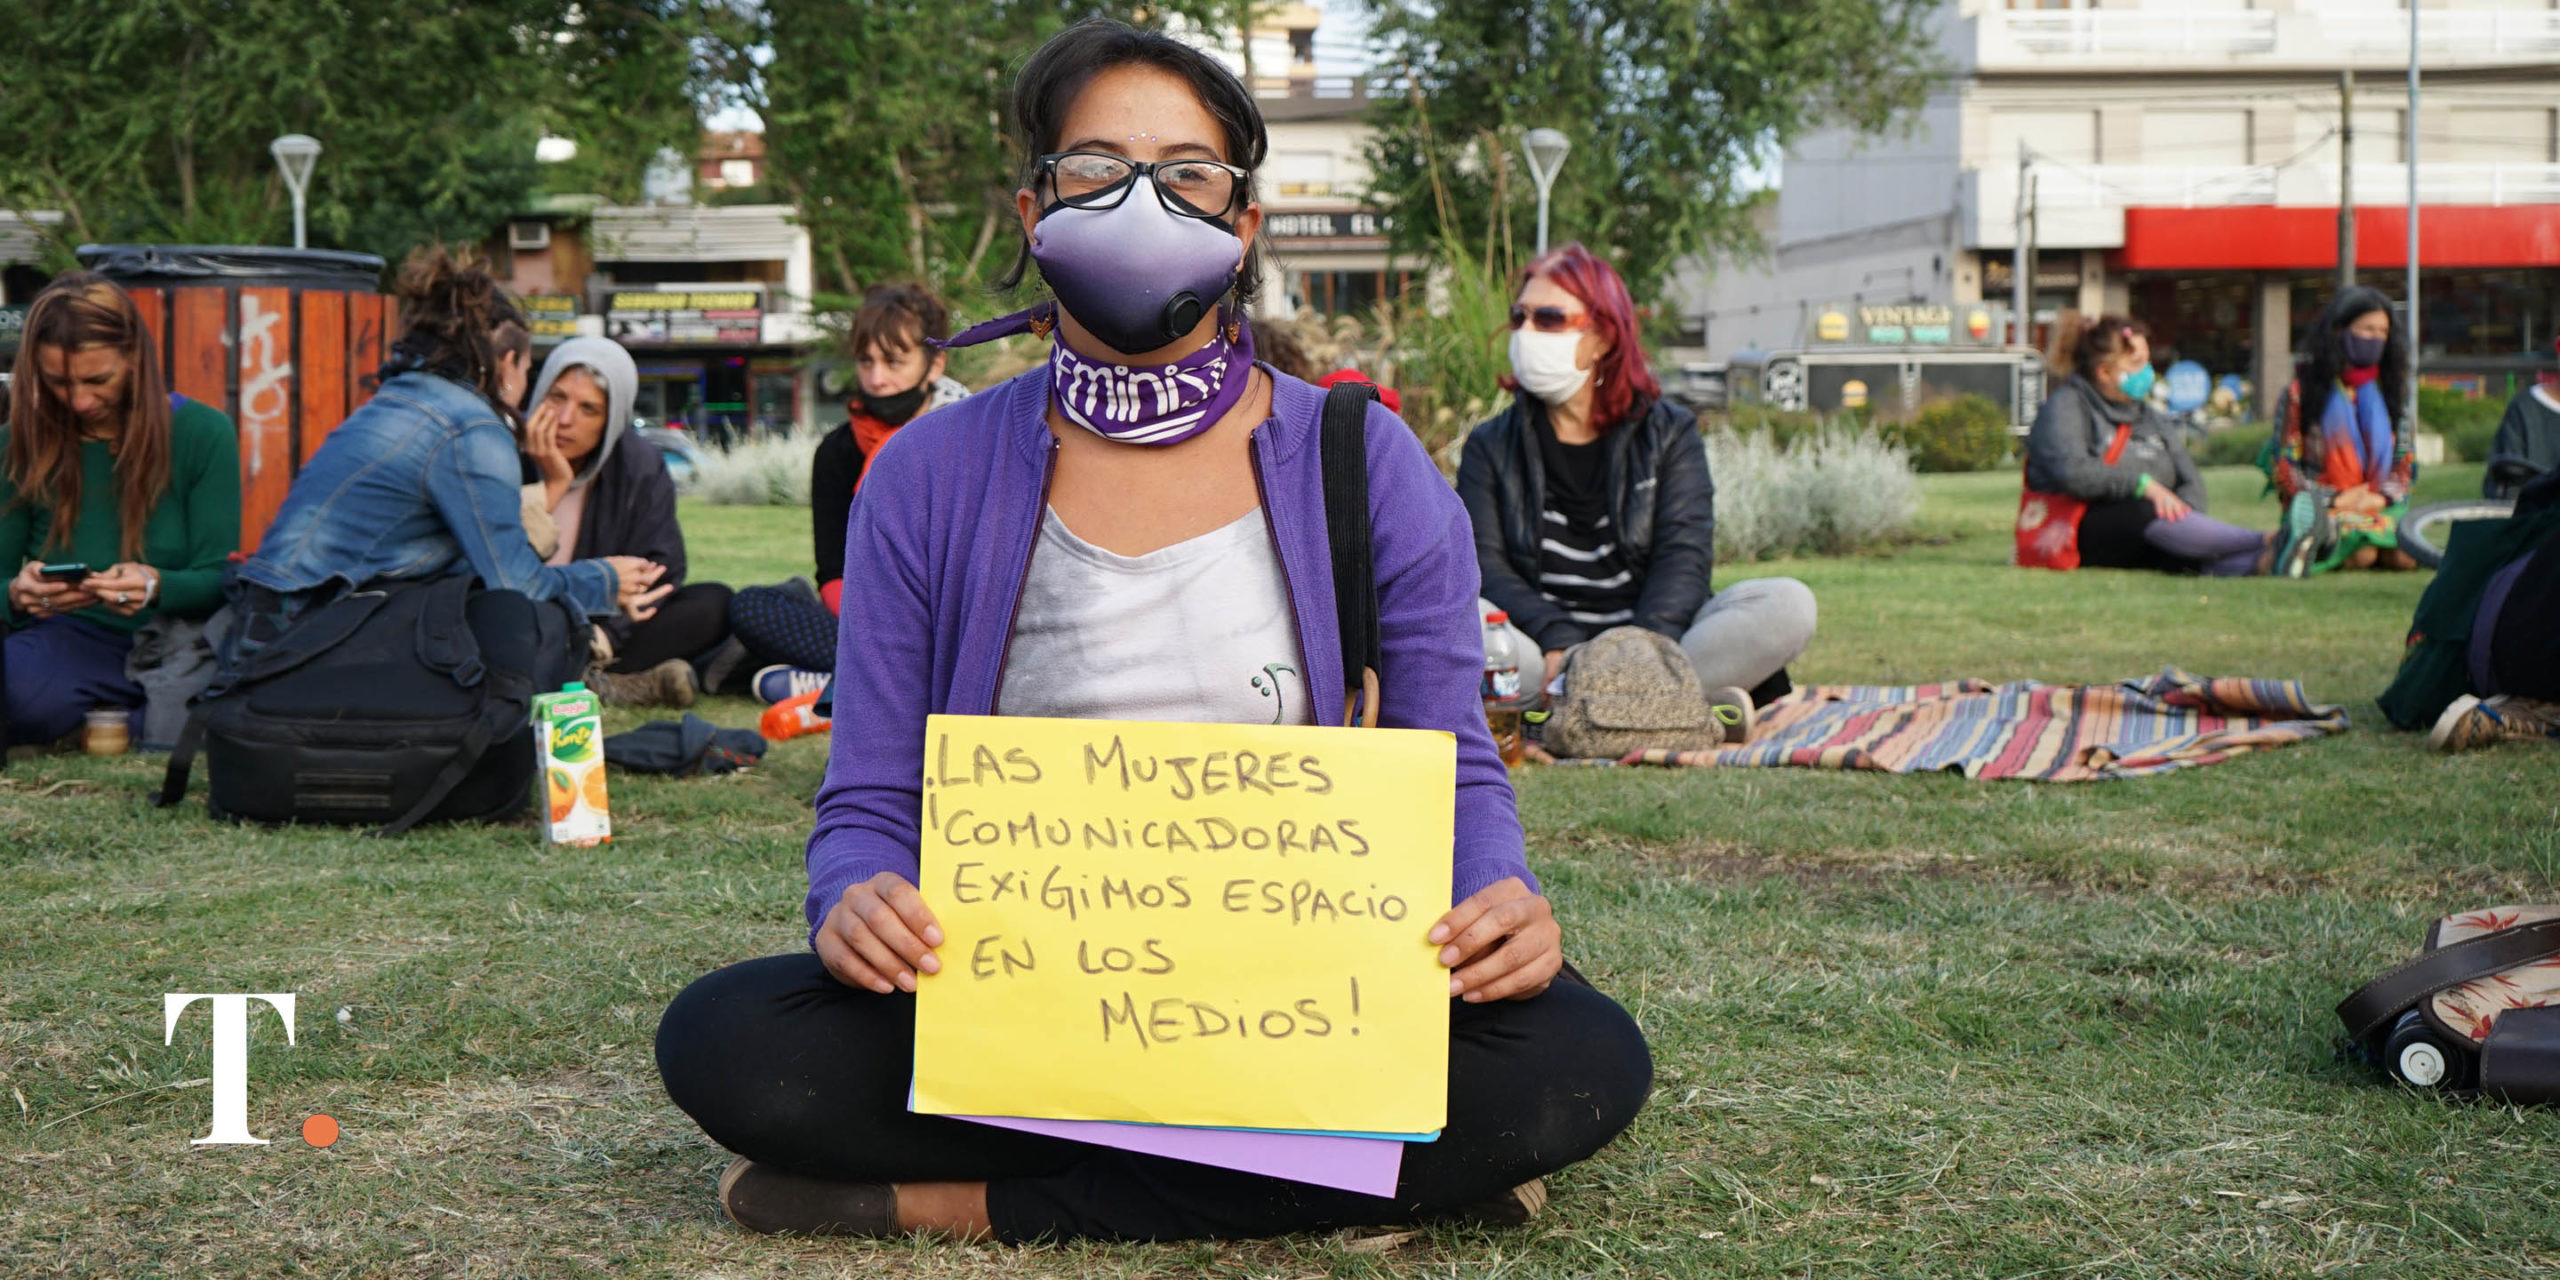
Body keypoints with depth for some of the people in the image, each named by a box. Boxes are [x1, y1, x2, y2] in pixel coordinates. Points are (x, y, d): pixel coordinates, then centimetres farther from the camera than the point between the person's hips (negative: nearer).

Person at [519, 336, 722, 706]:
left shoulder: (640, 466, -1)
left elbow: (657, 573, -5)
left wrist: (600, 639, -21)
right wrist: (551, 486, -23)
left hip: (604, 624, 3)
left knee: (713, 603, -16)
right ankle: (634, 682, -36)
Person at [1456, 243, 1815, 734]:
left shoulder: (1670, 431, 11)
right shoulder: (1491, 446, 13)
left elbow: (1685, 556, -3)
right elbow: (1483, 565, -2)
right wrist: (1557, 644, -22)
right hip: (1546, 656, 0)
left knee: (1788, 604, -24)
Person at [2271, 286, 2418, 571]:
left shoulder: (2390, 391, 17)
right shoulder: (2301, 392, 4)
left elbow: (2404, 461, 14)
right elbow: (2284, 467, 0)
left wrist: (2382, 497, -7)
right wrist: (2336, 500, -12)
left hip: (2380, 508, 5)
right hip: (2323, 507, -5)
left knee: (2406, 556, -28)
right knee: (2361, 555, -37)